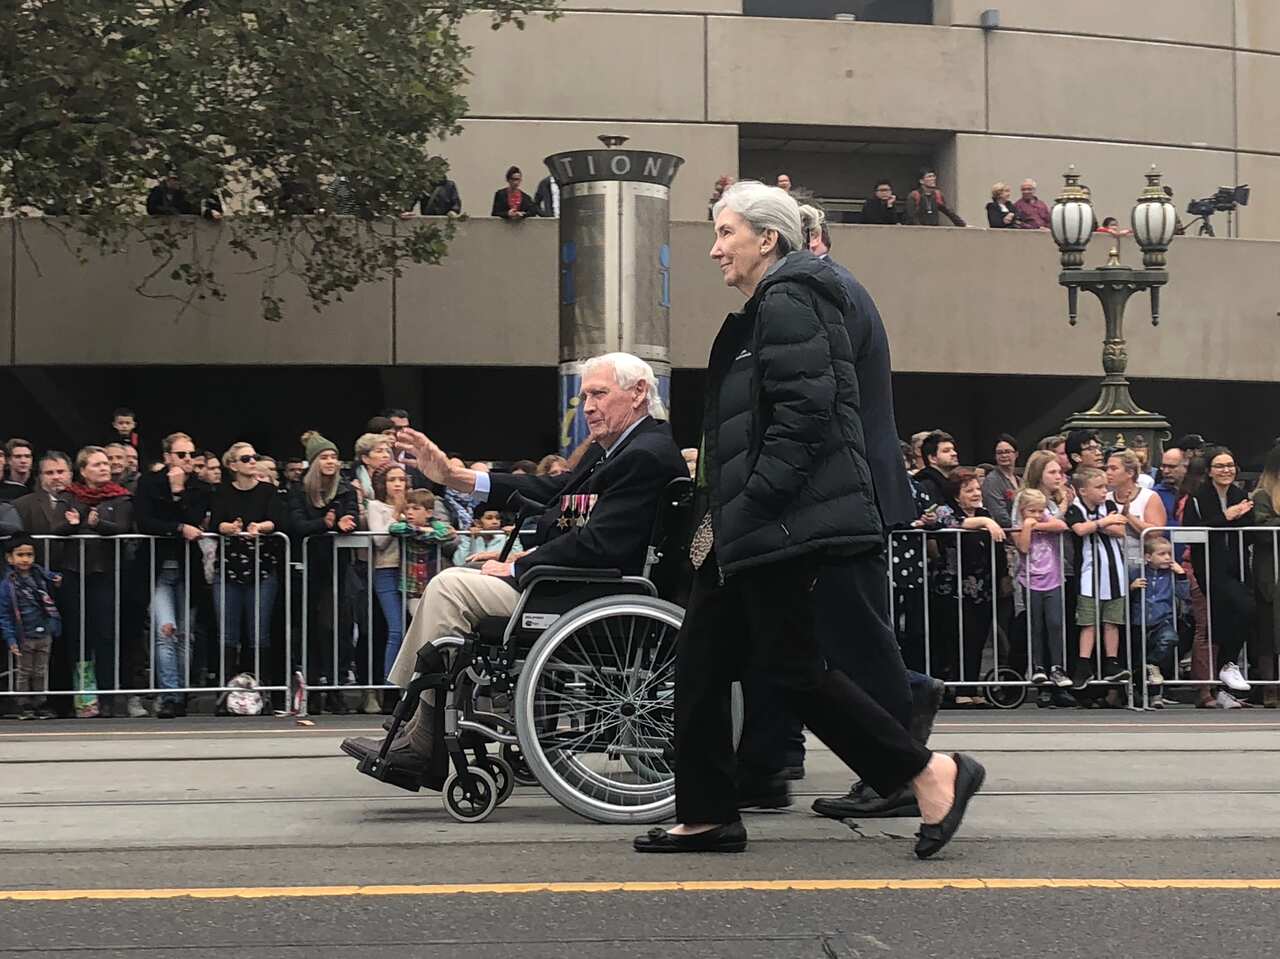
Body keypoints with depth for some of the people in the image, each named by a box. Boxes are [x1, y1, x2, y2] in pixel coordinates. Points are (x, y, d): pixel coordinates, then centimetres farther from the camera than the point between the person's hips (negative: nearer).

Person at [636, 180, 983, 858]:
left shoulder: (788, 305, -11)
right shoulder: (763, 311, 20)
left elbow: (804, 417, -21)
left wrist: (743, 510, -20)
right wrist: (718, 509, 19)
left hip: (779, 523, -11)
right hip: (746, 529, 11)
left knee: (790, 664, -9)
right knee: (700, 663, 10)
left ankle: (929, 772, -2)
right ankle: (706, 816, 16)